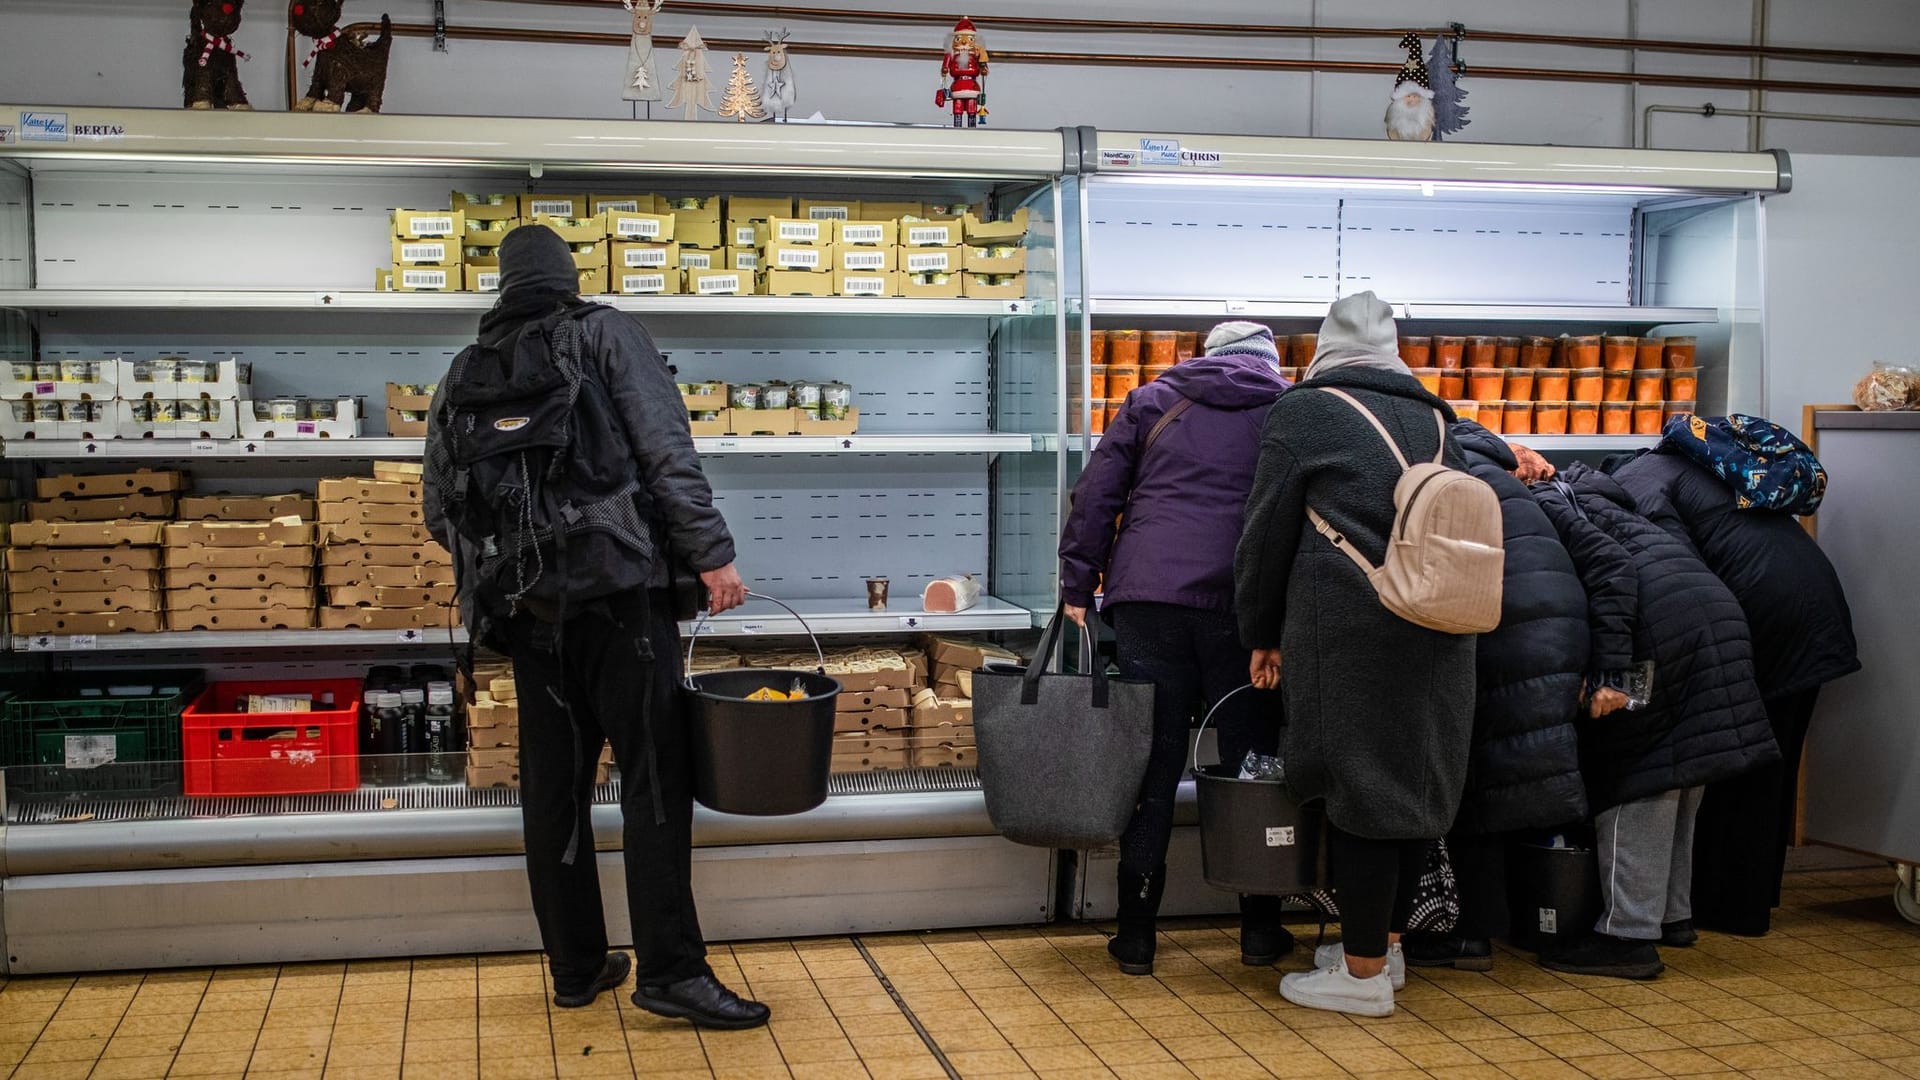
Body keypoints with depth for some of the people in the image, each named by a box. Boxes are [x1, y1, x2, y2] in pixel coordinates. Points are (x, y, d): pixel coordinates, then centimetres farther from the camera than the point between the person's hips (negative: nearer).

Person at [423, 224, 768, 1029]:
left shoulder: (465, 372, 15)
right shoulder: (605, 334, 2)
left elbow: (441, 509, 16)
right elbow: (667, 450, -9)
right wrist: (711, 553, -10)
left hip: (526, 608, 5)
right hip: (620, 588, -5)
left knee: (553, 786, 10)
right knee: (655, 777, -4)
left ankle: (577, 967, 17)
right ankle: (670, 971, -7)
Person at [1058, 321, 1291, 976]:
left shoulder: (1153, 401, 15)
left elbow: (1096, 492, 8)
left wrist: (1077, 584, 10)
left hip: (1148, 601, 1)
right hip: (1241, 609, -1)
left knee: (1152, 767, 4)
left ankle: (1136, 933, 7)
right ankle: (1260, 929, 17)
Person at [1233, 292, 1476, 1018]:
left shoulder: (1306, 411, 3)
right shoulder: (1432, 419, 19)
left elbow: (1268, 534, 4)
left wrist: (1262, 634, 12)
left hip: (1349, 626, -6)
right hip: (1439, 627, 6)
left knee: (1358, 792, -1)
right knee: (1411, 785, 14)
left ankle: (1364, 974, 5)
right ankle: (1380, 945, 27)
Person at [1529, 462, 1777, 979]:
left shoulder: (1545, 502, 0)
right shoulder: (1583, 494, 29)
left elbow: (1608, 566, -14)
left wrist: (1609, 672, -19)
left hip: (1663, 624, -10)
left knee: (1633, 779, -6)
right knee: (1675, 778, 17)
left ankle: (1629, 934, -5)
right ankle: (1673, 914, 25)